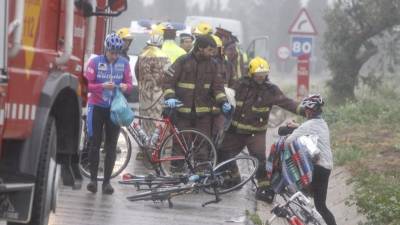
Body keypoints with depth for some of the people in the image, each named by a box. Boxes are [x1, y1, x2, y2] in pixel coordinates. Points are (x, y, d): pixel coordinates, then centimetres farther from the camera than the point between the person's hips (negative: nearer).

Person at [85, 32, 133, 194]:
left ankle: (107, 180, 7)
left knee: (111, 146, 3)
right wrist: (103, 86, -27)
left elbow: (130, 85, 3)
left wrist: (125, 86, -21)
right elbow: (88, 85, -9)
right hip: (97, 106, -2)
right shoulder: (95, 62, -7)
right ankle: (93, 178, 6)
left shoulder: (123, 64, 0)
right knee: (95, 143, -1)